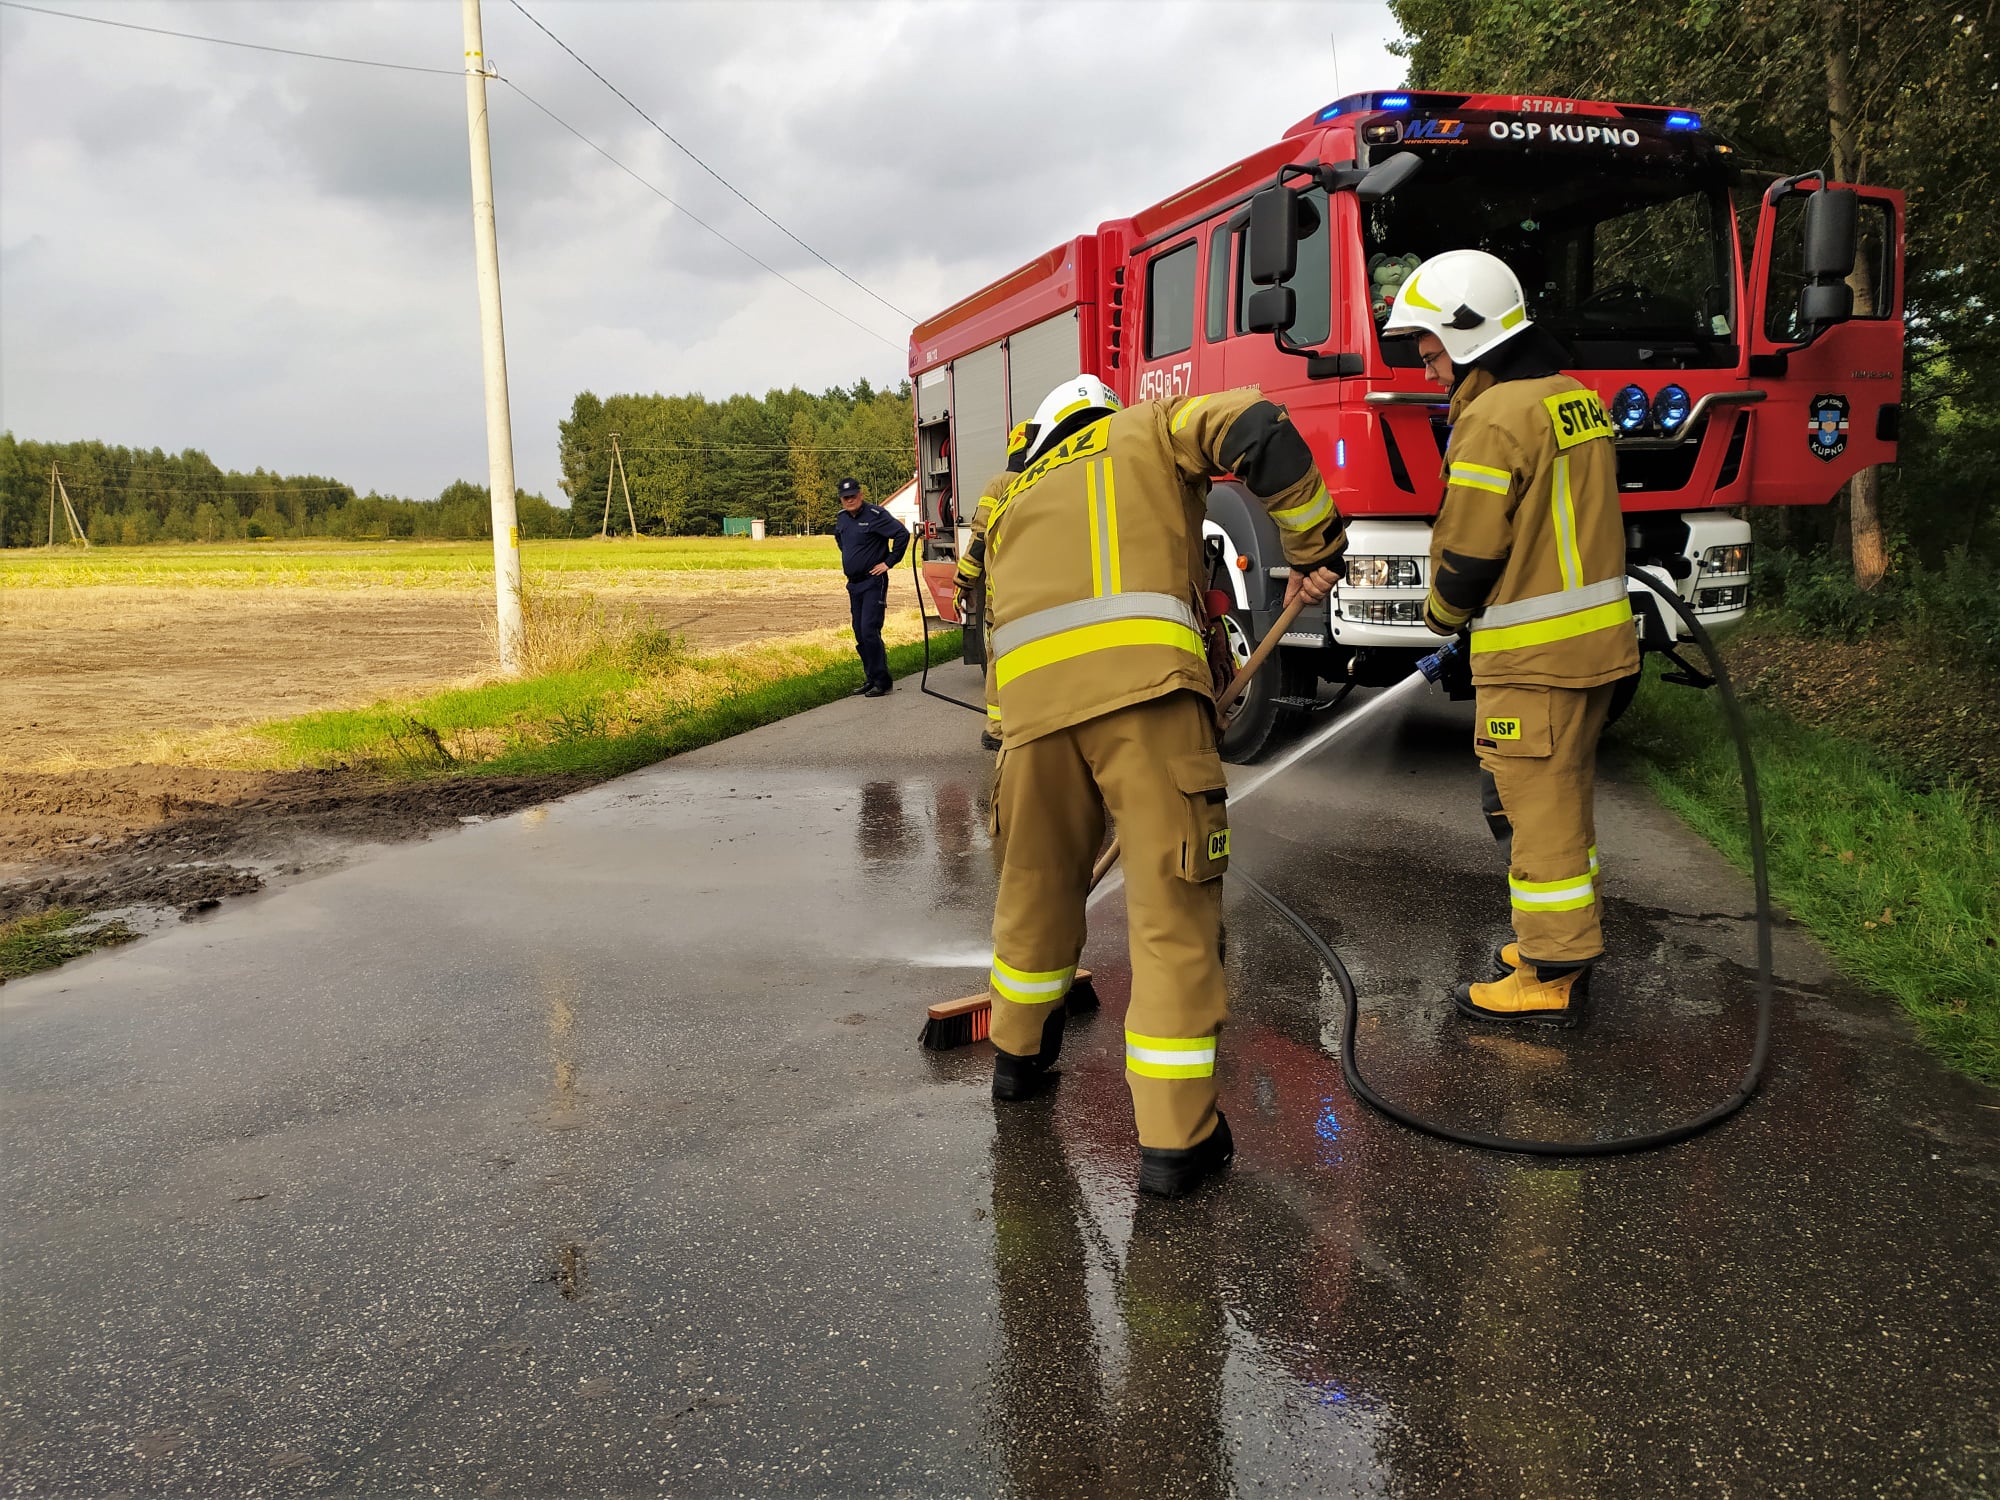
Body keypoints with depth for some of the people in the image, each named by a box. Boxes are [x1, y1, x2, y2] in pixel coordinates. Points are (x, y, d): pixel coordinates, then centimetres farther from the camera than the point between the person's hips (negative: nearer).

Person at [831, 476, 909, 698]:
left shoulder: (875, 515, -13)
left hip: (873, 582, -8)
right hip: (853, 584, 8)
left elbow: (902, 533, -19)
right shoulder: (841, 519, 11)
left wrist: (889, 562, -16)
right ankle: (871, 679, 18)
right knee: (860, 635, 10)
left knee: (869, 631, -14)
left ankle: (882, 682, -9)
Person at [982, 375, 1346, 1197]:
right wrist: (1314, 546, 13)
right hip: (1140, 677, -4)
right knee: (1172, 901, 0)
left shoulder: (1014, 502, 37)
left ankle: (1019, 1053, 44)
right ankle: (1174, 1138, 2)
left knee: (1037, 881, 24)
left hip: (1030, 689, 5)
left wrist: (1012, 765, 39)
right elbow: (1261, 431, 5)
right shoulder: (1149, 427, 26)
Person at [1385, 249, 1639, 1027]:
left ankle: (1550, 978, 7)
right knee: (1564, 798, 19)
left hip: (1533, 656, -9)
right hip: (1597, 638, 10)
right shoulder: (1574, 397, 12)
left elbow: (1467, 553, -16)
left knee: (1537, 808, -1)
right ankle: (1564, 943, 31)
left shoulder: (1494, 418, -18)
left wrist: (1442, 612, 4)